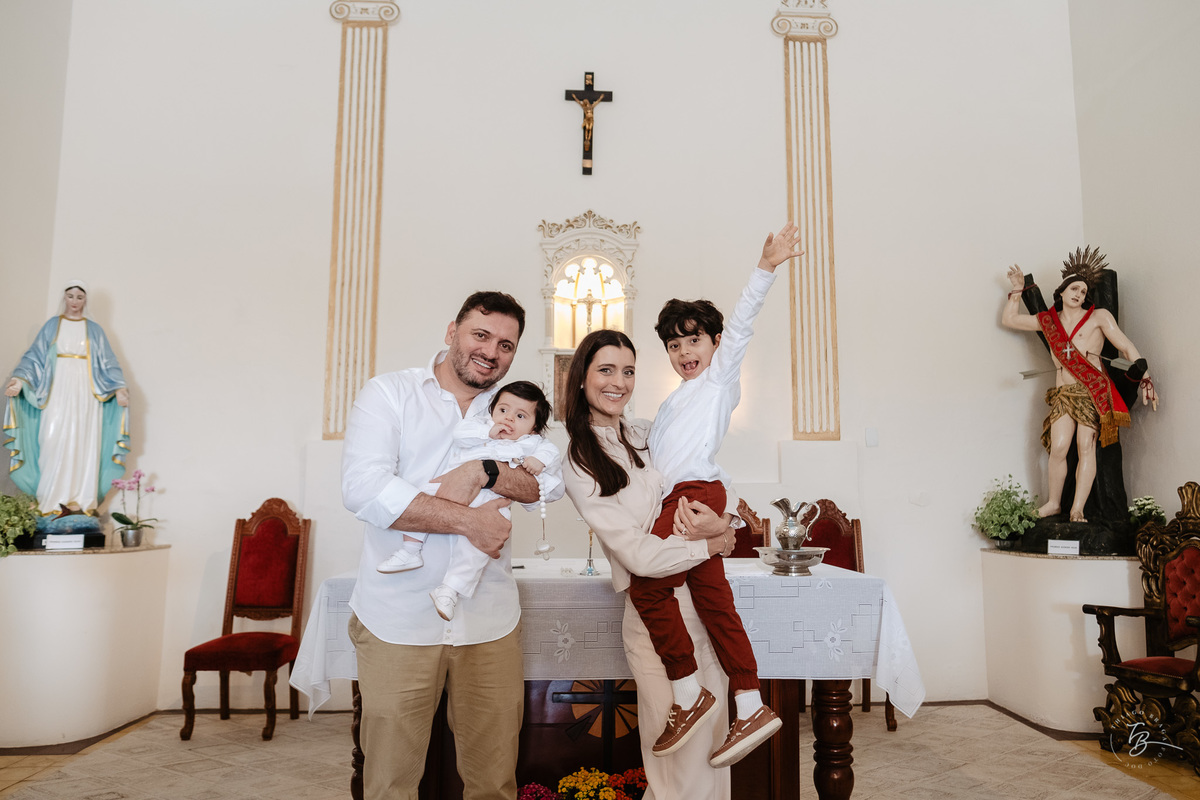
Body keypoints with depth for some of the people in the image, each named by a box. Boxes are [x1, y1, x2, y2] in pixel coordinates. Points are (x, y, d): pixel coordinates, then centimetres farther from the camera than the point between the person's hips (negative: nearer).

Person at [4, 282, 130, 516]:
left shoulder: (94, 330, 11)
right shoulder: (52, 326, 10)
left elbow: (108, 362, 5)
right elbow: (35, 356, 3)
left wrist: (119, 388, -9)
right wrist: (20, 380, -14)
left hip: (85, 393, 0)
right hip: (58, 391, 0)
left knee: (83, 444, -4)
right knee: (55, 442, -9)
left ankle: (81, 500, -2)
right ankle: (54, 501, -6)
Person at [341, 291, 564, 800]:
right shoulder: (389, 392, 0)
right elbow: (362, 489, -15)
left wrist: (483, 471, -20)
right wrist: (468, 520, -16)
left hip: (489, 620, 3)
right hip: (397, 619, -2)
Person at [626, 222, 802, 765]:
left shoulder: (719, 376, 8)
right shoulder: (673, 401, 31)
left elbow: (740, 324, -5)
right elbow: (655, 457, 34)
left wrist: (765, 268, -16)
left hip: (697, 492, -9)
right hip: (679, 500, 9)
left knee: (648, 583, -19)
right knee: (713, 599, 6)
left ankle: (689, 695, -7)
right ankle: (752, 709, 10)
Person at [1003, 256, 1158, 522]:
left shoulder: (1098, 316, 9)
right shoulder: (1048, 321, 18)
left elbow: (1126, 347, 5)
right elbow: (1008, 319, 24)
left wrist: (1144, 377, -4)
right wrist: (1018, 290, 21)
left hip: (1093, 390, -2)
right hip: (1063, 393, 2)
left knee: (1086, 446, -9)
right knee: (1058, 448, -12)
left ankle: (1077, 510, -7)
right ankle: (1053, 503, 2)